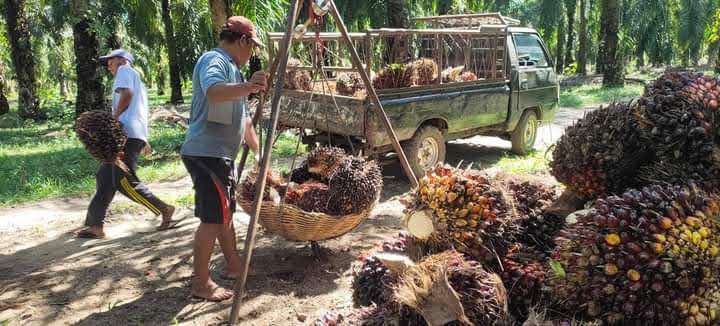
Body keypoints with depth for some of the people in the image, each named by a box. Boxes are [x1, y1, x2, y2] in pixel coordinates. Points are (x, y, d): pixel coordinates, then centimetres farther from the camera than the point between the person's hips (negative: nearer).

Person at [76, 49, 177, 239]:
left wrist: (113, 118, -11)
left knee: (124, 181, -15)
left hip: (127, 132, -10)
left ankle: (164, 209, -12)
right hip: (137, 134, 10)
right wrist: (144, 141, 24)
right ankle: (95, 225, 11)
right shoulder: (137, 81, 33)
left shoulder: (124, 70, 5)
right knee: (105, 177, 10)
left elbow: (126, 94, -14)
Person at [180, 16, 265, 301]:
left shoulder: (232, 68, 20)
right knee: (213, 218, -9)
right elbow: (214, 92, -34)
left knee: (225, 213, 17)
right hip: (206, 154, -11)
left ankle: (234, 266, 30)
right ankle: (201, 284, -2)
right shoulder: (214, 60, -10)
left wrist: (260, 153, 30)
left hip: (221, 154, 11)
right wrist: (247, 87, -50)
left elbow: (243, 118, 26)